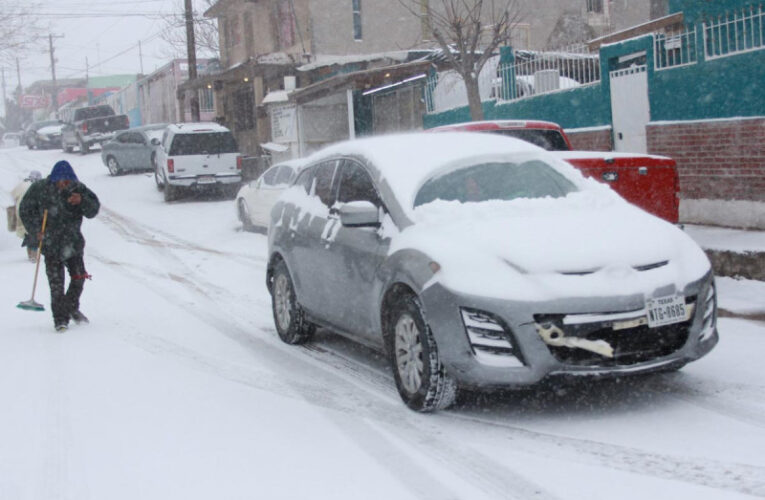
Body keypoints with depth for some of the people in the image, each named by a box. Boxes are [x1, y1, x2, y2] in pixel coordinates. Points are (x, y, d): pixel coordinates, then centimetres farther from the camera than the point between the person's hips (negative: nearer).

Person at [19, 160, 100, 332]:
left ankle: (72, 309, 33)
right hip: (51, 244, -3)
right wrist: (36, 229, -7)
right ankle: (60, 318, 4)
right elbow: (25, 210, 4)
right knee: (56, 283, -6)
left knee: (78, 277, 9)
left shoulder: (78, 189, -4)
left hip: (74, 242, 3)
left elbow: (93, 210, -5)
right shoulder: (40, 189, -8)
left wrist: (82, 201, -25)